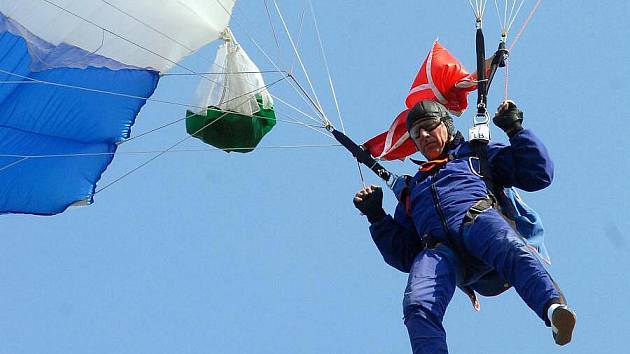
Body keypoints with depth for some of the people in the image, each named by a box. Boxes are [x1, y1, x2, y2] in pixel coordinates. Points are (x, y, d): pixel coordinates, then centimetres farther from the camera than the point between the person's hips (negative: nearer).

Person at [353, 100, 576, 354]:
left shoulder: (478, 154, 33)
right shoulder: (412, 188, 40)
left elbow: (540, 173, 22)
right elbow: (402, 256, 33)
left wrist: (516, 129, 17)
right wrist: (375, 216, 22)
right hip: (437, 250, 2)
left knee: (509, 248, -40)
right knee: (417, 307, -32)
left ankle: (553, 307, -62)